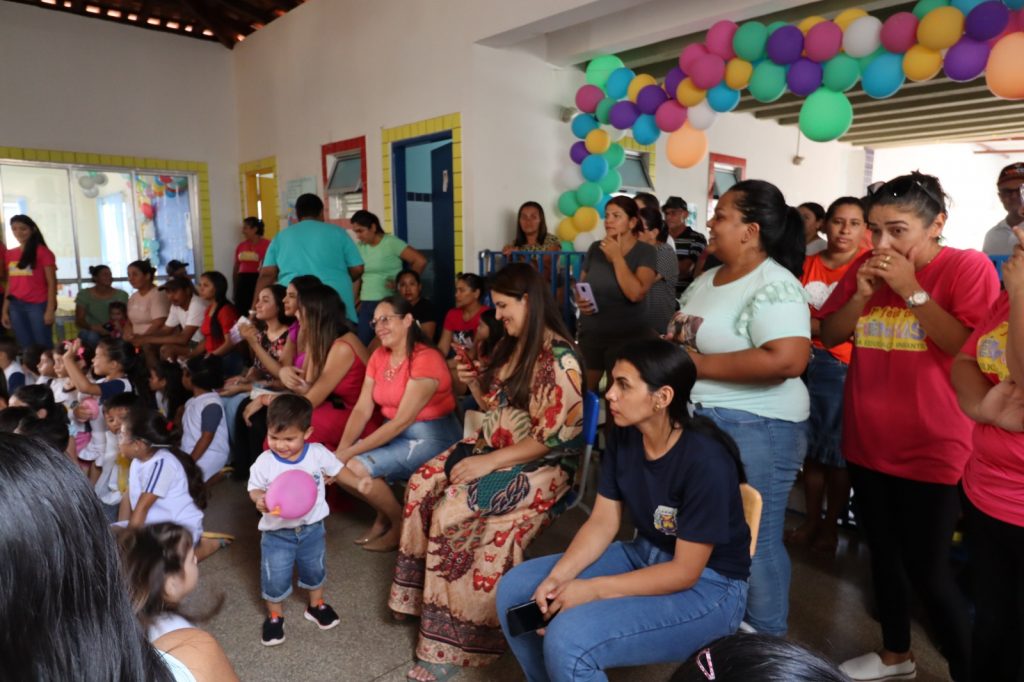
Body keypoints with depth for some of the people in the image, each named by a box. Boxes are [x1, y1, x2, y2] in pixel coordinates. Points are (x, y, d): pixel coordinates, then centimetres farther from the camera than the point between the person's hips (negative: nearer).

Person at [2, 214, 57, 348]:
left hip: (38, 305, -5)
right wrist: (5, 310, 11)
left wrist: (50, 309, -13)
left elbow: (51, 283, -6)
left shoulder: (43, 252, -2)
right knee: (26, 347, 8)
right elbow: (10, 284, 15)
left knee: (43, 346, -4)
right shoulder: (10, 254, 14)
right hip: (16, 306, 5)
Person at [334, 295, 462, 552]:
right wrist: (341, 450, -17)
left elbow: (403, 420, -24)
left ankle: (401, 524, 2)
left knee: (356, 467, -21)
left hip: (432, 438, -8)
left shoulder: (426, 359, -20)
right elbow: (362, 410, -1)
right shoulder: (378, 356, 4)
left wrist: (350, 453, -24)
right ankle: (383, 515, 13)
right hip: (395, 433, 8)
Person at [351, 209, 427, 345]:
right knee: (363, 344, 4)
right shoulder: (359, 247, 9)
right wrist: (355, 300, 8)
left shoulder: (391, 243, -8)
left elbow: (420, 261, -13)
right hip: (366, 304, 5)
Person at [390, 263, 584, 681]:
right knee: (423, 484, -8)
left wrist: (489, 462, -21)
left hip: (536, 467, -9)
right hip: (491, 447, 9)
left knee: (453, 510, -23)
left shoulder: (559, 359, -19)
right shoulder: (512, 345, 9)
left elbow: (553, 439, -22)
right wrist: (473, 382, -1)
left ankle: (449, 641, -8)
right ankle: (425, 592, 5)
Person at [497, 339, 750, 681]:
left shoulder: (705, 461, -27)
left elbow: (685, 572, -22)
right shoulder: (623, 437, -6)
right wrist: (558, 576, -16)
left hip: (708, 585, -7)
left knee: (567, 639, -28)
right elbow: (603, 521, -2)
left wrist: (592, 590, -23)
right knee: (515, 589, -2)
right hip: (644, 555, 7)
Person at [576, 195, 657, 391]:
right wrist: (579, 300, -6)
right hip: (590, 334, 4)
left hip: (627, 336, -3)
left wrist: (617, 257, -16)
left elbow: (636, 293, -21)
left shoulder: (646, 252, -7)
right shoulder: (595, 248, 5)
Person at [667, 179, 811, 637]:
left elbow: (786, 360, -30)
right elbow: (682, 336, 21)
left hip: (754, 429, -9)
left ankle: (766, 640, 27)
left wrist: (700, 364, -23)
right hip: (698, 420, 9)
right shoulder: (706, 280, 11)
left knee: (754, 541, 5)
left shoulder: (774, 287, -17)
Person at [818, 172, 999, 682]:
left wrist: (911, 291, -22)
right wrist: (861, 295, -12)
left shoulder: (968, 268, -11)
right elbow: (829, 336, 4)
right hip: (867, 443, 6)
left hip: (932, 449, -6)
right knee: (883, 553, 19)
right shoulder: (866, 267, 4)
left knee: (926, 568, 1)